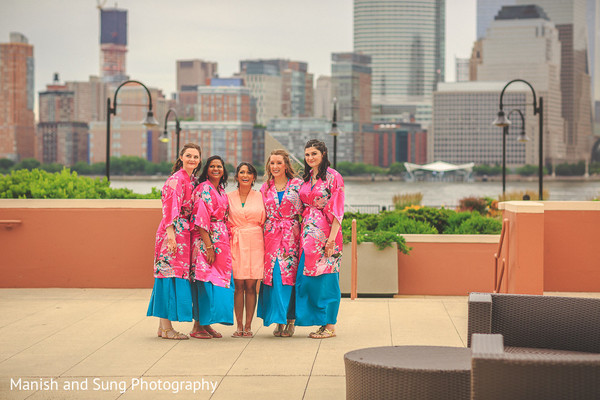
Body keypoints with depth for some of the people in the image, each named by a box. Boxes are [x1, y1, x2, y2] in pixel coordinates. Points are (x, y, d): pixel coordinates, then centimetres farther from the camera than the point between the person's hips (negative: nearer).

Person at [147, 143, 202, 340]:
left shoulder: (191, 179, 17)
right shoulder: (177, 179, -10)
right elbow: (170, 206, -17)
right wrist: (171, 231, -24)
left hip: (183, 233, 9)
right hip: (174, 232, -9)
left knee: (169, 275, 9)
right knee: (172, 274, -7)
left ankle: (163, 326, 13)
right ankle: (167, 328, -5)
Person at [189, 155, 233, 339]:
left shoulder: (221, 191, 17)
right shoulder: (204, 189, -9)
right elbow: (201, 218, -15)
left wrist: (225, 241, 12)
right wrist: (208, 246, -19)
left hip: (221, 240, 8)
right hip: (205, 240, -8)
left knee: (219, 279, 7)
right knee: (205, 281, -8)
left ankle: (206, 324, 13)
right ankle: (197, 326, -3)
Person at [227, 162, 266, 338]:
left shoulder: (260, 197, 8)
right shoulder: (229, 197, 8)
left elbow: (264, 223, 8)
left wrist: (266, 247, 1)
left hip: (255, 243, 0)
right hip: (236, 244, 0)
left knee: (250, 285, -2)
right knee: (238, 285, -2)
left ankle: (248, 326, 3)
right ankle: (239, 326, 3)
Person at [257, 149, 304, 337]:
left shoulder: (297, 184, 3)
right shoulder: (265, 188, 12)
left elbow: (304, 210, 2)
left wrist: (301, 232, -6)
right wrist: (264, 233, 5)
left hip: (292, 235, -2)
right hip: (271, 236, 2)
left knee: (290, 274, -5)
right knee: (274, 276, -4)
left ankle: (290, 321, 3)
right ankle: (279, 321, 4)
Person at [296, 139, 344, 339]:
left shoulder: (333, 177, -7)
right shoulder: (306, 178, 14)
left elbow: (337, 210, -11)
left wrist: (332, 238, -17)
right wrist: (304, 232, 9)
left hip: (326, 232, -7)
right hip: (309, 232, 7)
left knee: (326, 278, -4)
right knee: (307, 277, 5)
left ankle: (330, 325, 3)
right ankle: (321, 322, 14)